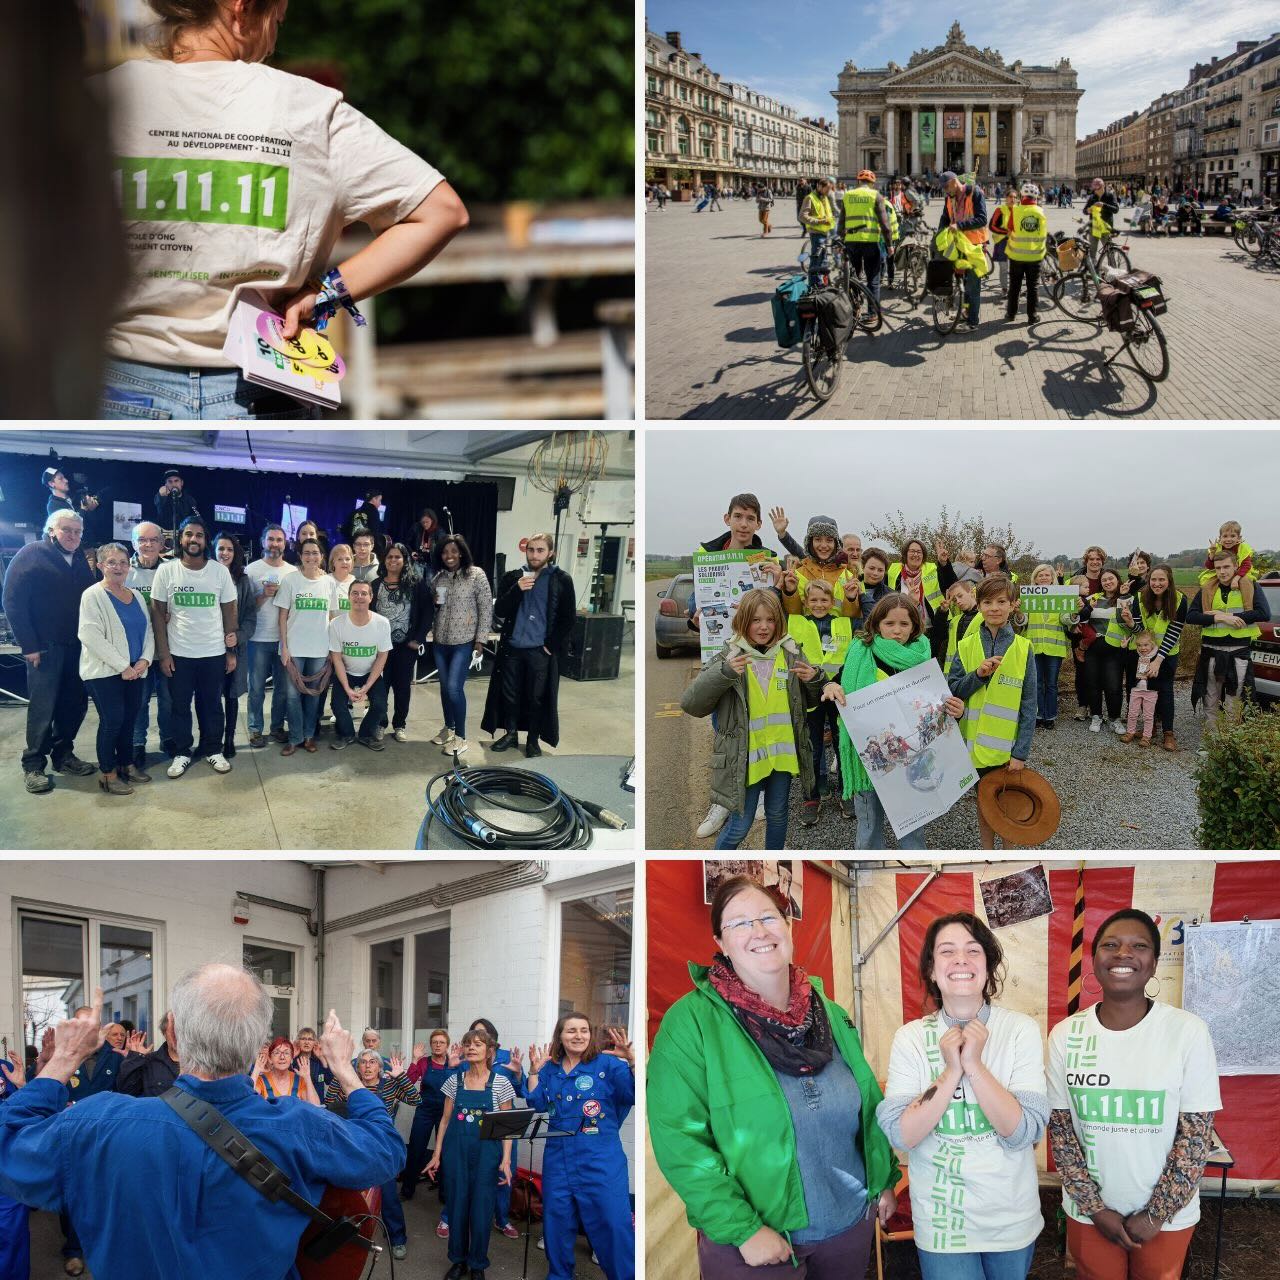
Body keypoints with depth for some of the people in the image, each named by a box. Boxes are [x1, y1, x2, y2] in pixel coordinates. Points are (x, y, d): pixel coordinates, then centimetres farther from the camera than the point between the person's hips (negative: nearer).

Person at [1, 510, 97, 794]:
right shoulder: (31, 555, -5)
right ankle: (33, 765, 7)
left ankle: (63, 754, 24)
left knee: (75, 703, 8)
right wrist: (29, 645, -14)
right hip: (45, 647, -6)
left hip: (77, 646, 6)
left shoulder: (80, 561, 13)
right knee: (43, 707, -3)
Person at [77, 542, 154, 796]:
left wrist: (145, 659, -5)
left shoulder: (136, 596, 11)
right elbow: (91, 636, -18)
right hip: (105, 672, -6)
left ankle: (126, 764, 24)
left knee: (129, 720, 10)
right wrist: (122, 666, -18)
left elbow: (147, 631, 14)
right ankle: (107, 774, 1)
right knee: (112, 720, -8)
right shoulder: (93, 596, -10)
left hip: (135, 671, 6)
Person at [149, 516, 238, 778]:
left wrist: (231, 651, 1)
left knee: (212, 705, 10)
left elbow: (229, 611, 4)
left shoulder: (220, 571, -1)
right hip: (178, 653, 0)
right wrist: (163, 653, -6)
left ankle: (213, 750, 22)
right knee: (180, 706, 8)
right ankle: (182, 753, 19)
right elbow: (158, 613, -1)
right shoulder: (166, 571, -4)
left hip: (214, 653, 1)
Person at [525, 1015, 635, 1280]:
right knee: (557, 1219, 14)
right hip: (558, 1158, 5)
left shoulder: (607, 1065, -5)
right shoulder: (550, 1069, 9)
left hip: (600, 1159, -5)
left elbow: (638, 1094, -16)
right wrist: (535, 1071, -3)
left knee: (612, 1221, -7)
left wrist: (631, 1059, -29)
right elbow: (536, 1106, 5)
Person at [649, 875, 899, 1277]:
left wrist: (885, 1180, 10)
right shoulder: (689, 1021, -14)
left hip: (851, 1223, 5)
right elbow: (679, 1139, -18)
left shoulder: (830, 1014, 5)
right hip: (753, 1244, -5)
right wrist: (742, 1229, -20)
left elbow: (868, 1103, 16)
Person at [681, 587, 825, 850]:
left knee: (777, 815, 19)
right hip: (746, 757, -4)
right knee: (740, 825, 2)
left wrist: (815, 679, -8)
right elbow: (691, 704, -15)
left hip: (783, 753, 4)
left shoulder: (791, 654, 1)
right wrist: (724, 673, -29)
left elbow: (811, 700, 15)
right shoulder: (729, 657, -10)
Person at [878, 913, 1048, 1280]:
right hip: (942, 1223, -1)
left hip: (1012, 1219, 1)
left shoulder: (1021, 1030, -9)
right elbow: (900, 1135, -15)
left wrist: (975, 1066, -24)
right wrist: (951, 1072, -22)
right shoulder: (910, 1038, -7)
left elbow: (1025, 1132, -16)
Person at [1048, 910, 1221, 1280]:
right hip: (1089, 1212, 2)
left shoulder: (1188, 1031, -14)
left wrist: (1156, 1215, -10)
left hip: (1166, 1215, -1)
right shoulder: (1065, 1035, -7)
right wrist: (1095, 1208, -7)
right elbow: (1060, 1130, -2)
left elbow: (1196, 1134, -10)